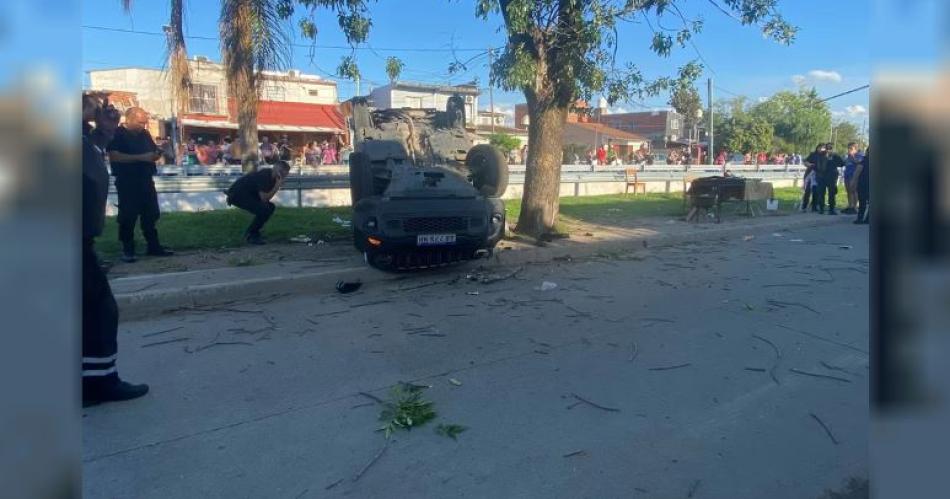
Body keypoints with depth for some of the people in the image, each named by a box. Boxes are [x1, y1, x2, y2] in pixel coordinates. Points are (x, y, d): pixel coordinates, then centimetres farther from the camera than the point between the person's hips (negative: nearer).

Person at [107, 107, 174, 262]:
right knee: (128, 216, -1)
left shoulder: (145, 134, 13)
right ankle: (127, 250, 7)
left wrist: (157, 154, -2)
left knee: (151, 214, 9)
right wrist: (140, 157, -23)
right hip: (127, 183, -6)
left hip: (146, 181, 6)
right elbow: (114, 156, -19)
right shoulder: (117, 135, -7)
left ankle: (154, 246, 18)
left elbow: (154, 152, 23)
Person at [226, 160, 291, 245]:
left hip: (248, 194, 10)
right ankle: (250, 235, -7)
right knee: (263, 209, -23)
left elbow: (266, 197, 3)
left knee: (271, 207, 8)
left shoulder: (273, 177, 3)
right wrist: (278, 185, -27)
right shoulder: (264, 175, -24)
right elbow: (264, 198, -27)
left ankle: (251, 232, 13)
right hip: (237, 194, -10)